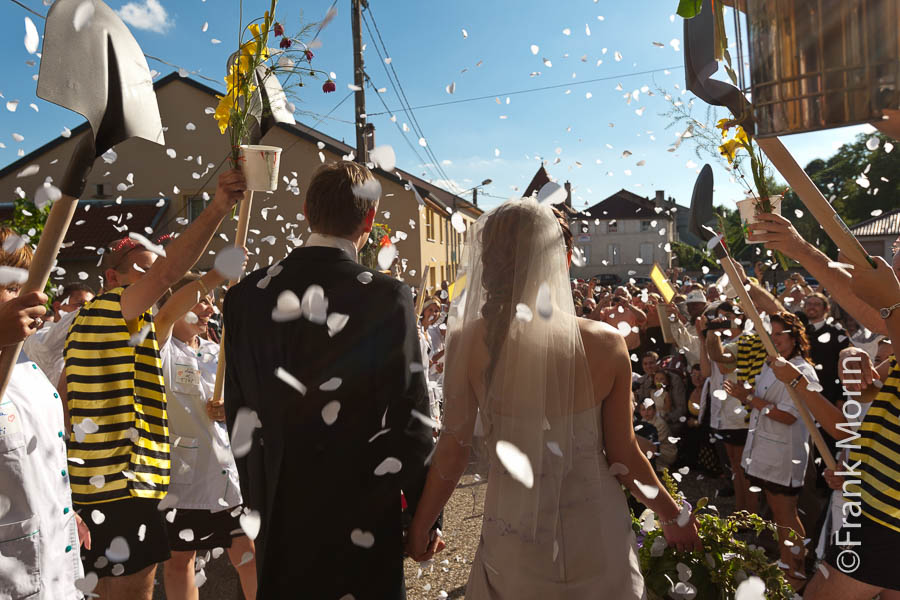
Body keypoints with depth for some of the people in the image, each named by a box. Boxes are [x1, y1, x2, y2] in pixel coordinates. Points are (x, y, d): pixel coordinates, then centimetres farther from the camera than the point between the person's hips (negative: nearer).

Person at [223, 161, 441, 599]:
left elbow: (239, 412, 2)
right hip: (362, 509, -3)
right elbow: (409, 416, -15)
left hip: (279, 508, 4)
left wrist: (257, 497, 14)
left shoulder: (245, 297, -5)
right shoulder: (388, 298, -17)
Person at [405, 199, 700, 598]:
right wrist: (673, 516, 12)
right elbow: (623, 454, -7)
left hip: (516, 544, 0)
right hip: (596, 537, 1)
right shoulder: (605, 343, -16)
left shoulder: (469, 341, -18)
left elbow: (453, 452, -11)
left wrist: (420, 526, 6)